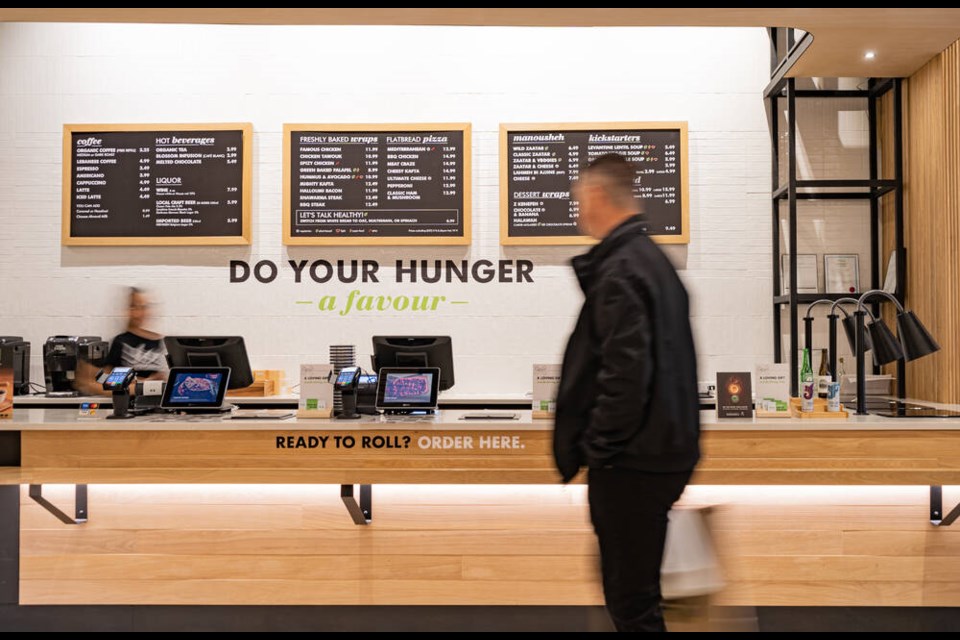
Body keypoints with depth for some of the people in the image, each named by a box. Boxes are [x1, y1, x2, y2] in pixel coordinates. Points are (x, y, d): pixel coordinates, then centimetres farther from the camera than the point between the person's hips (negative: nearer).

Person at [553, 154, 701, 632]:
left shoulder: (619, 272, -18)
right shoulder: (654, 259, 13)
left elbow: (625, 372, -25)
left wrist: (598, 446, -16)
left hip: (631, 461, -10)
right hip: (665, 451, 10)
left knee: (631, 600, 3)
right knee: (638, 588, 22)